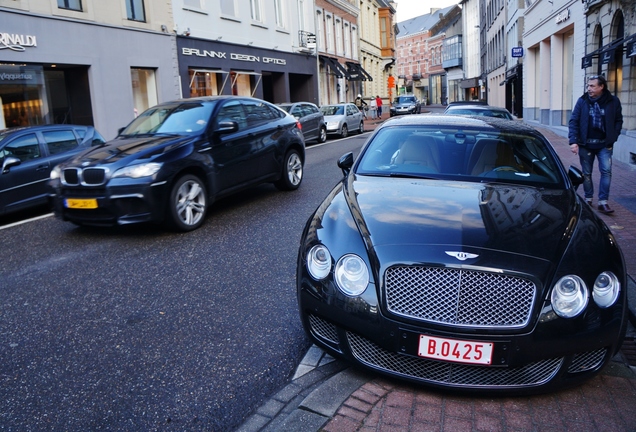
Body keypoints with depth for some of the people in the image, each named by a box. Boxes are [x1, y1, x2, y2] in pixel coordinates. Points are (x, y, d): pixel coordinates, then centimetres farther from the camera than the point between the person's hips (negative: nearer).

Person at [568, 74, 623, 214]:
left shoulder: (613, 101, -3)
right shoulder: (582, 101, -3)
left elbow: (618, 121, 4)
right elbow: (573, 121, -5)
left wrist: (612, 138, -5)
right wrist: (573, 141, -14)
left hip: (604, 145, -1)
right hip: (585, 144, 1)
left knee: (606, 171, -7)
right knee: (586, 173, 10)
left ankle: (603, 202, -2)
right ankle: (588, 199, 24)